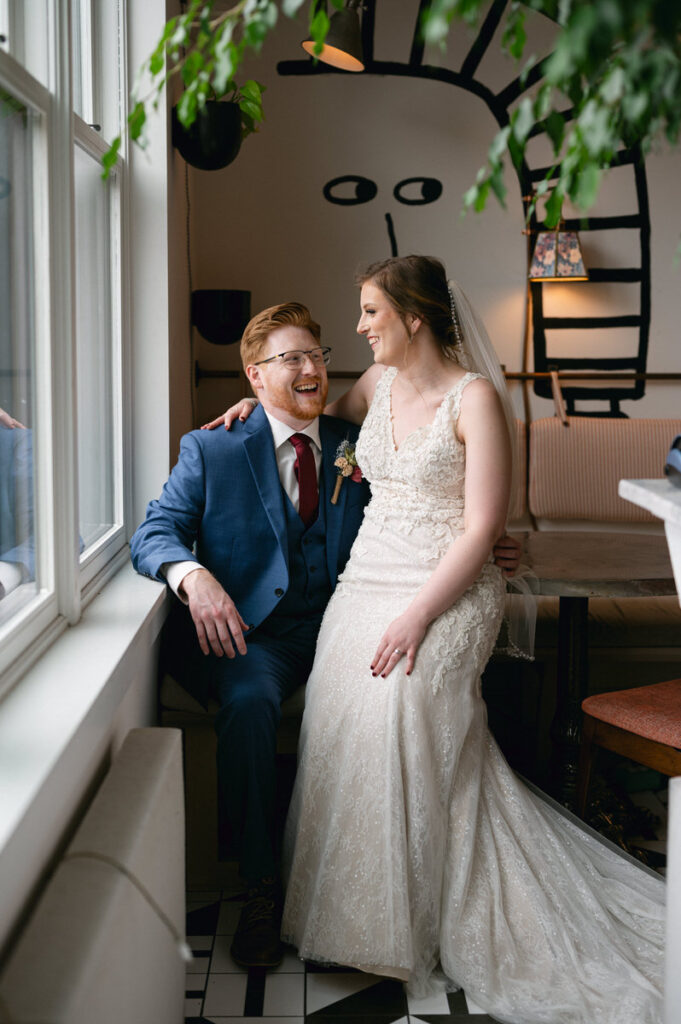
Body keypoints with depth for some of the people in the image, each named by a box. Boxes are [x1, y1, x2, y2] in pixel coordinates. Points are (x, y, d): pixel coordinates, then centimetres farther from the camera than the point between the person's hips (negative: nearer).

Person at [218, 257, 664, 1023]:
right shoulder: (376, 384, 11)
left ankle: (400, 932, 3)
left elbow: (481, 526, -14)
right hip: (366, 579, 6)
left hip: (445, 590, -6)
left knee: (396, 723, -17)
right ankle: (347, 906, 13)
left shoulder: (473, 397, -9)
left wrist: (418, 614, -20)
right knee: (338, 725, -5)